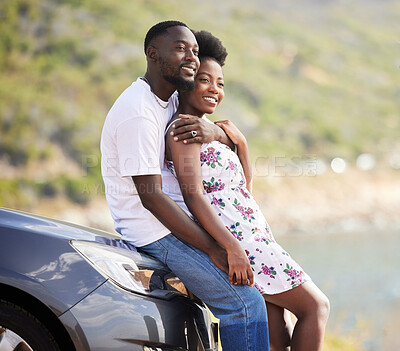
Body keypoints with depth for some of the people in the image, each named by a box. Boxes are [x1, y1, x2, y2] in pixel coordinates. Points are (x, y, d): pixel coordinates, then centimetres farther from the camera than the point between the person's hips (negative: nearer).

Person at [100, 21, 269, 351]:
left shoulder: (171, 98, 11)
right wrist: (212, 248, -21)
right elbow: (151, 196, -23)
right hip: (156, 234, -10)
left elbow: (235, 139, 11)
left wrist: (213, 131, -16)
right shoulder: (137, 113, -20)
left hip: (169, 220, 11)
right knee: (245, 302, -17)